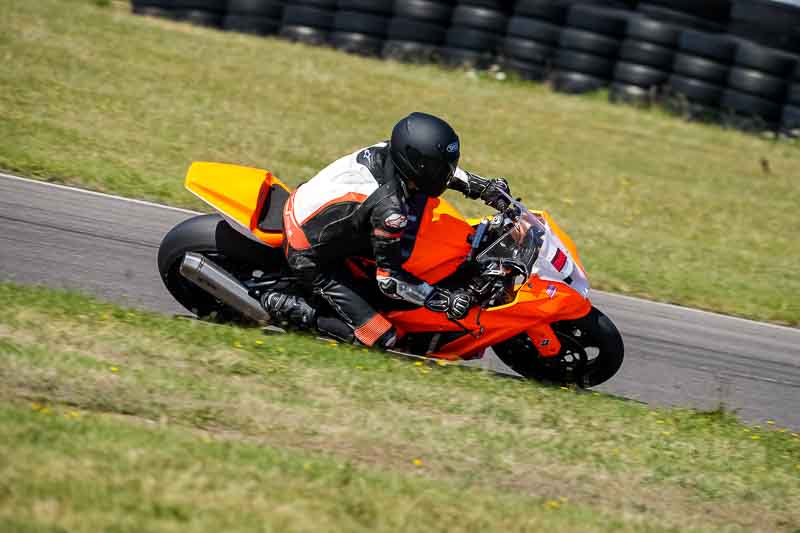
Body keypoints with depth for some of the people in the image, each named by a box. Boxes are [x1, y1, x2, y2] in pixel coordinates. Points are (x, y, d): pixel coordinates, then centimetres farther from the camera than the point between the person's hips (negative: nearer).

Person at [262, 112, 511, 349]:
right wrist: (445, 301, -25)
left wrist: (483, 186, 7)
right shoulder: (389, 208, -32)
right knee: (382, 337, -9)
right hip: (311, 258, -8)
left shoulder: (388, 151, -11)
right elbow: (389, 278, -24)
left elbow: (436, 167, 12)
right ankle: (291, 308, -3)